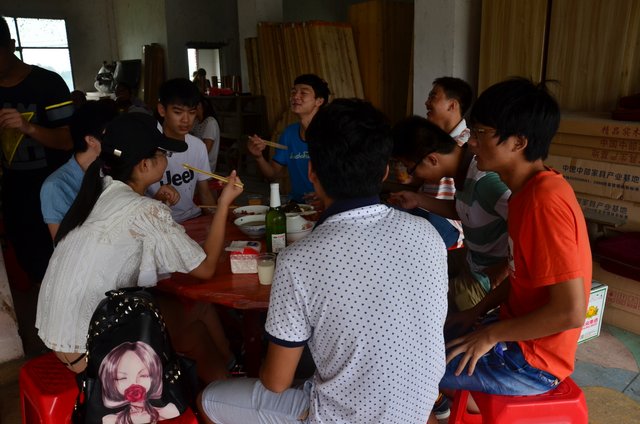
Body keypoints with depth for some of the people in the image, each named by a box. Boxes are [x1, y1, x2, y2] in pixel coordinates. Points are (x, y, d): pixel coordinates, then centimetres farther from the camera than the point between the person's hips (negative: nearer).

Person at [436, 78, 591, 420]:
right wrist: (478, 311, 4)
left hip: (532, 361, -9)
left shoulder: (545, 201, -27)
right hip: (520, 337, 9)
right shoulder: (529, 190, 2)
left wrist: (490, 334, -18)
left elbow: (571, 312, -27)